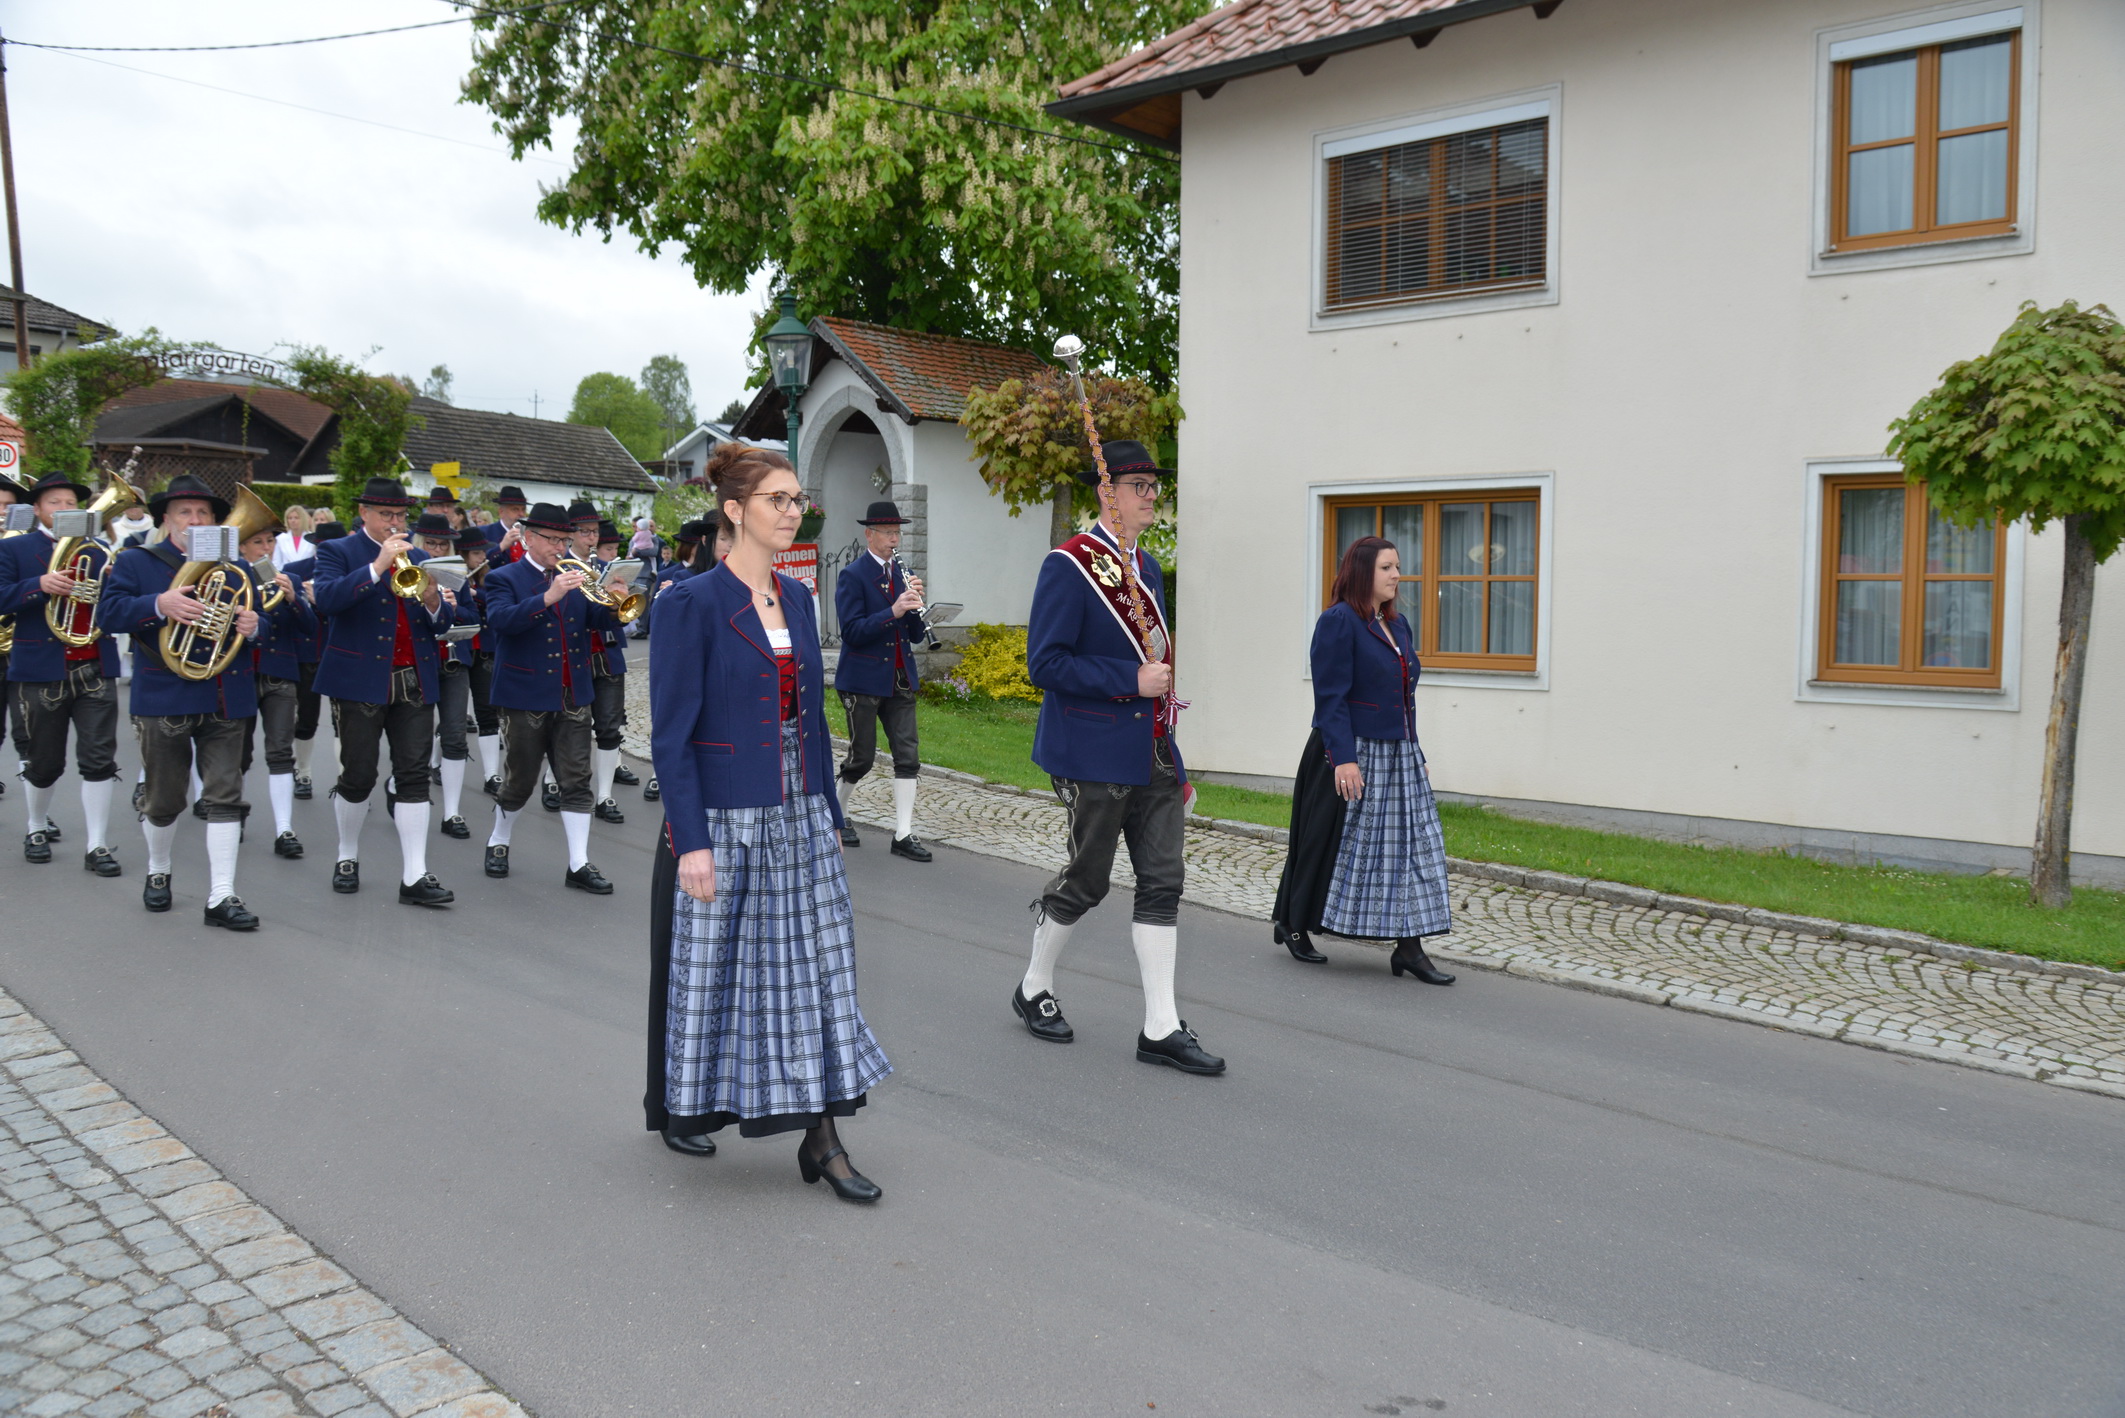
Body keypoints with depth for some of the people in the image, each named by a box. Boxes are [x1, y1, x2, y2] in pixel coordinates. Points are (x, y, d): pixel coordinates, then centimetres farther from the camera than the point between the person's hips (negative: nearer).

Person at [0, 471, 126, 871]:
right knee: (44, 762, 9)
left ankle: (96, 845, 2)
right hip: (41, 670, -2)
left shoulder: (99, 551, 13)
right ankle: (37, 827, 32)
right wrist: (40, 585, -21)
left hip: (96, 669, 2)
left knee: (100, 760, -4)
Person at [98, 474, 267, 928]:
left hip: (226, 698, 2)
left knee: (225, 796, -2)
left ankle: (221, 896, -1)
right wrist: (158, 605, -24)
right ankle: (158, 872, 36)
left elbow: (257, 620, 15)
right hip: (164, 698, -2)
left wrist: (253, 625, -9)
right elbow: (108, 613, -7)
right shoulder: (135, 562, 4)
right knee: (163, 799, 10)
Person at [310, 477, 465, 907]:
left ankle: (415, 877, -2)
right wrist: (378, 566, -23)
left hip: (415, 681, 4)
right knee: (358, 776, 3)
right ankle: (348, 858, 26)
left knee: (413, 776, -1)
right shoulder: (337, 551, 2)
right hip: (360, 680, -3)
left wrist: (434, 603, -12)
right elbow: (327, 599, -19)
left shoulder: (418, 557, 15)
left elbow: (445, 623, 10)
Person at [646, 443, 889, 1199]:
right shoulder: (694, 601, -11)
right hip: (721, 818, -6)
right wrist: (691, 842, -18)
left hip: (798, 817, 6)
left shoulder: (798, 599, 9)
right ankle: (678, 1107, 33)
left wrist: (829, 813, 13)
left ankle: (821, 1137, 11)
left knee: (819, 966, 4)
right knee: (706, 967, 10)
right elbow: (671, 733, -14)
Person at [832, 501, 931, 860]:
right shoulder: (852, 575, -8)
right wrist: (893, 611, -26)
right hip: (863, 679, -6)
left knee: (908, 755, 0)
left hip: (900, 678, 6)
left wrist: (915, 605, -10)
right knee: (862, 757, 2)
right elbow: (852, 632, -17)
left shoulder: (902, 574, 10)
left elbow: (915, 636, 9)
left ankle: (903, 835, 4)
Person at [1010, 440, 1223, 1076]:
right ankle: (1035, 988, 28)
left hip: (1154, 754, 8)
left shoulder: (1146, 568, 14)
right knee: (1086, 882, 4)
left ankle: (1161, 1028, 10)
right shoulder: (1071, 564, -11)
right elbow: (1046, 663, -17)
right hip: (1096, 756, -8)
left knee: (1162, 883, 5)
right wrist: (1131, 681, -21)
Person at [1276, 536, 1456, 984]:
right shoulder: (1338, 622, -12)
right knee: (1331, 845, 4)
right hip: (1351, 756, -8)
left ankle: (1409, 947, 7)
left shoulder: (1397, 624, 13)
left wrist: (1412, 749, 17)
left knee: (1412, 843, 3)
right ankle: (1291, 924, 24)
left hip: (1398, 757, 8)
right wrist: (1343, 758, -23)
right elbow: (1331, 697, -17)